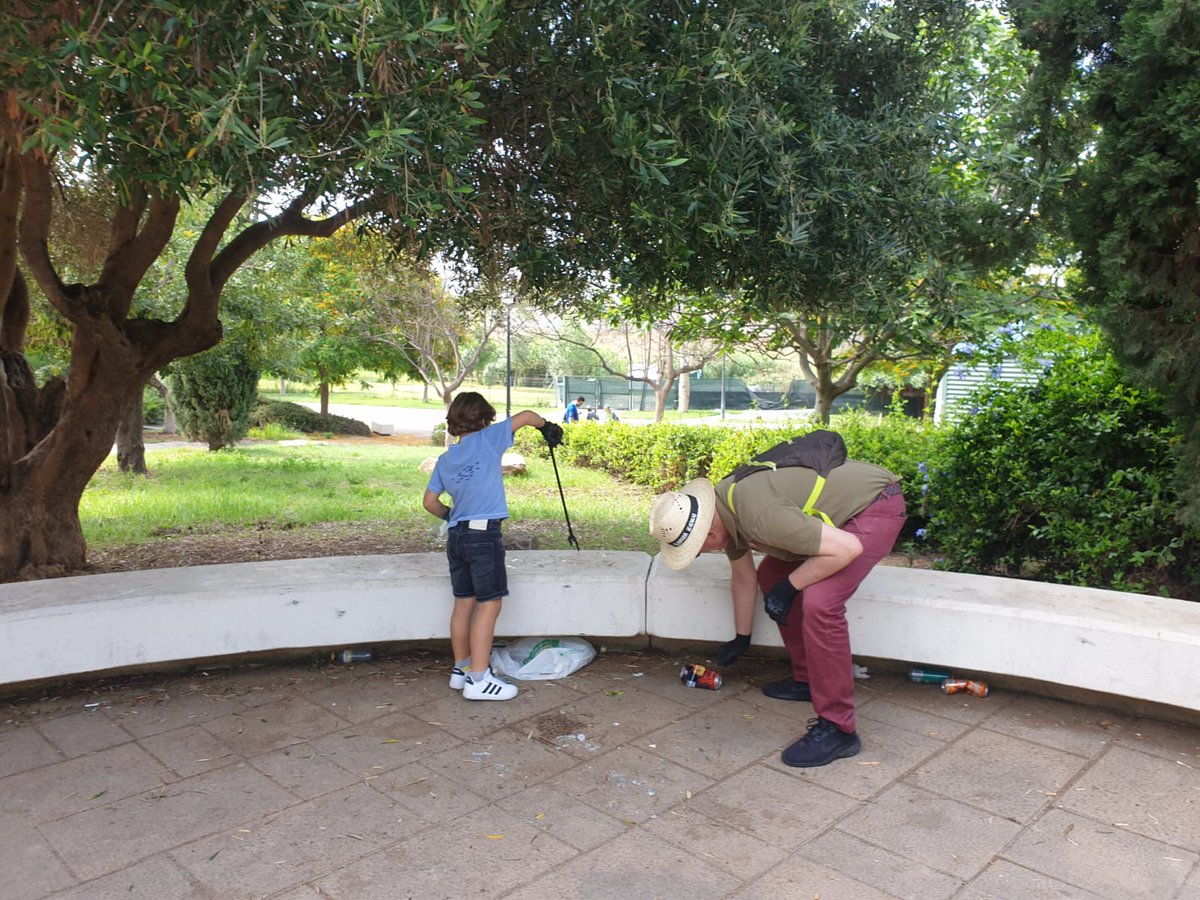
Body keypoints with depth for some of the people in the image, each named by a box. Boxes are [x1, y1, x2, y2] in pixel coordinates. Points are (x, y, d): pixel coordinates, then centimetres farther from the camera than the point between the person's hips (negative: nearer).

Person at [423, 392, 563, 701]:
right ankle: (479, 680, -2)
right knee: (489, 605, -3)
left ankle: (461, 669, 25)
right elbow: (526, 416, 0)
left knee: (464, 603, 15)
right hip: (484, 536, -7)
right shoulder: (487, 439, -4)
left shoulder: (444, 459, 12)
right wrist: (548, 427, 18)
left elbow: (430, 503, 14)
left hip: (456, 537, 7)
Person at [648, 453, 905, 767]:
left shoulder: (759, 516, -34)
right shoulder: (722, 506, -3)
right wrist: (741, 638, 24)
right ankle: (807, 678, 25)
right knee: (770, 575, 12)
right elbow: (743, 577, 13)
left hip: (877, 505, -10)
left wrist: (788, 588, -20)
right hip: (845, 490, 10)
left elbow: (846, 548, -31)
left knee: (819, 602, -23)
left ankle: (837, 729, -11)